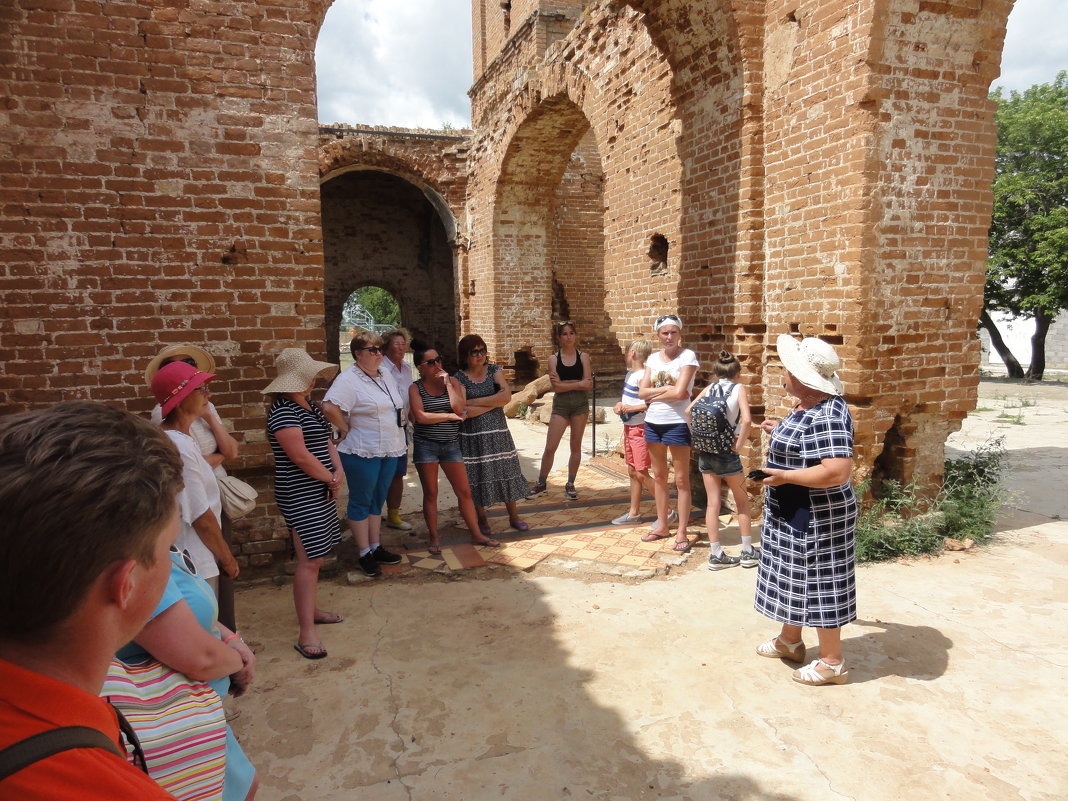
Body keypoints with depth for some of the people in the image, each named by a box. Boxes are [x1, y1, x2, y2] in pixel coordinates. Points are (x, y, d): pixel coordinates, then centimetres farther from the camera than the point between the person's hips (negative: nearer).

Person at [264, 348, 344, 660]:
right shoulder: (283, 411, -18)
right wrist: (332, 478, -10)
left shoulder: (310, 405, 13)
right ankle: (306, 633, -5)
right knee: (309, 560, -10)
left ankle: (311, 610, 33)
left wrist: (338, 472, -3)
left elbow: (326, 440, 14)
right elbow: (300, 456, -23)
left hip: (320, 491, 10)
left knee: (316, 556, 18)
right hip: (300, 495, -10)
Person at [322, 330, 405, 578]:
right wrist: (345, 429, -17)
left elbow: (397, 406, 23)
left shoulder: (386, 375, 10)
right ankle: (365, 554, 15)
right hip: (362, 452, -8)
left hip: (390, 449, 8)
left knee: (378, 500, 17)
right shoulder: (349, 379, -16)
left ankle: (376, 548, 29)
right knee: (361, 502, 5)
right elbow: (329, 407, -29)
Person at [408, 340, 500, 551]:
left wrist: (447, 383, -12)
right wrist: (450, 416, -11)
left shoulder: (453, 382, 4)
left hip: (451, 444, 2)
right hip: (426, 445, -2)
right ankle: (434, 537, 19)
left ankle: (476, 534, 16)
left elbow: (460, 408, -10)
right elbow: (420, 417, -15)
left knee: (464, 491, 5)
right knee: (430, 493, 7)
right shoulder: (415, 388, -2)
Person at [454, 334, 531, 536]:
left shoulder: (494, 370, 5)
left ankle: (514, 517, 21)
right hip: (473, 435, -3)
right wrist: (495, 402, -10)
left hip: (498, 432, 3)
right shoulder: (459, 378, -4)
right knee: (478, 475, 3)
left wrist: (476, 402, -13)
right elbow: (464, 411, -16)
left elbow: (507, 395, -10)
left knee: (506, 472, 7)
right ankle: (482, 520, 20)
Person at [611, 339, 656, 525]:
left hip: (640, 428, -9)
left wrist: (630, 408, -22)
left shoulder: (642, 376, -18)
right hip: (629, 427, 9)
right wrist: (620, 404, 3)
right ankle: (634, 513, 23)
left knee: (641, 474, -6)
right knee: (632, 471, 14)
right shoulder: (630, 374, 11)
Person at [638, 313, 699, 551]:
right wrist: (667, 388, -11)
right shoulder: (653, 358, 8)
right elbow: (642, 392, 1)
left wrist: (655, 394, -6)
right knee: (659, 476, 14)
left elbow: (680, 392, -19)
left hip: (677, 423, -6)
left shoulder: (687, 356, -8)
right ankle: (662, 525, 26)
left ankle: (681, 532, 8)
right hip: (653, 422, 6)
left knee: (681, 479, 1)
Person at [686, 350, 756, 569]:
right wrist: (738, 446, -9)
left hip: (704, 452, 4)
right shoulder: (739, 388, -4)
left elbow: (688, 411, -2)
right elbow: (746, 419, -19)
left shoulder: (710, 387, 7)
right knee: (742, 501, 15)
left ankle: (716, 555, 13)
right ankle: (748, 552, 20)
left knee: (712, 503, 9)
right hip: (725, 453, -4)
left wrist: (696, 437, 4)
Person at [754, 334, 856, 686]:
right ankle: (790, 640, 40)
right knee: (793, 578, 22)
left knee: (818, 584, 4)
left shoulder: (826, 415, -27)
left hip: (816, 519, -10)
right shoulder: (809, 406, 5)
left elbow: (837, 471, -34)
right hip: (793, 515, 10)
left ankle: (832, 662, 21)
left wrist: (786, 476, -26)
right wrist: (782, 431, 14)